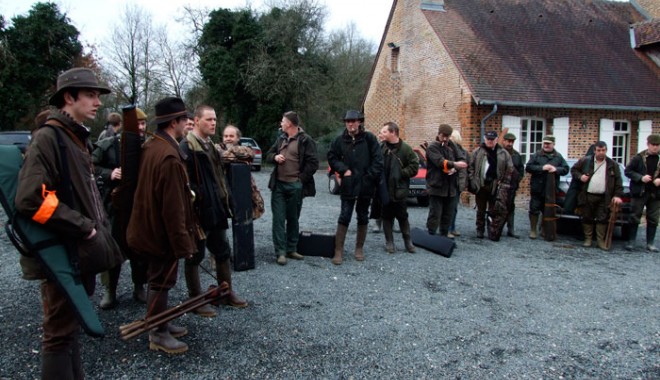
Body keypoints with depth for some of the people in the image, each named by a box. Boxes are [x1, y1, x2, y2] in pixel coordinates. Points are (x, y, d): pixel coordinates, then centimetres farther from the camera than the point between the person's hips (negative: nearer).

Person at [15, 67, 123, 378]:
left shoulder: (79, 139, 14)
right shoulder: (47, 138, -15)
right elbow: (30, 199, -26)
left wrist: (97, 230, 10)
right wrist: (83, 227, -19)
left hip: (82, 252, 9)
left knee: (71, 327, 19)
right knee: (60, 332, 1)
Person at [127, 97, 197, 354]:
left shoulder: (150, 146, 4)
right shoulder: (170, 157, -26)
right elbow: (173, 208, -26)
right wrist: (184, 244, -20)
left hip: (149, 227, 10)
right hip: (163, 233, -9)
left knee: (158, 279, 21)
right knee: (161, 282, 5)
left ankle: (161, 323, 36)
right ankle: (158, 335, 20)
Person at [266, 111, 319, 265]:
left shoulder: (305, 140, -7)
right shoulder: (281, 138, 12)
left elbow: (313, 163, -11)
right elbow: (268, 155, 20)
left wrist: (301, 179, -11)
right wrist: (275, 157, -3)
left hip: (295, 186, -4)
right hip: (278, 184, 4)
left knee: (293, 219, 9)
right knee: (278, 218, -1)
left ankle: (291, 249, 21)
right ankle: (280, 252, 3)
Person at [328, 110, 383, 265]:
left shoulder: (369, 138, -4)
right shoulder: (340, 140, 0)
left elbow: (378, 160, -5)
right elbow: (331, 157, 8)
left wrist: (370, 177, -11)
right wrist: (343, 170, -5)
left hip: (366, 186, 0)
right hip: (348, 185, 0)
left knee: (363, 217, 12)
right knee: (344, 217, 0)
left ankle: (359, 248, 25)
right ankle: (338, 251, 4)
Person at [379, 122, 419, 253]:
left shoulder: (405, 149, -6)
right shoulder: (381, 147, 0)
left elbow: (414, 167, -7)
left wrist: (400, 173, -12)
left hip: (399, 189, -2)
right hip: (384, 189, 2)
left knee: (402, 216, 7)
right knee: (387, 217, 9)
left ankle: (407, 241, 22)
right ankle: (389, 242, 20)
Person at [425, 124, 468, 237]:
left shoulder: (452, 146, 12)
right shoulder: (432, 147, -5)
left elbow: (462, 159, 2)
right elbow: (440, 162, -21)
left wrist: (455, 168, -16)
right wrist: (454, 164, -29)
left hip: (451, 187, 6)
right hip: (436, 186, -6)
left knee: (448, 215, 12)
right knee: (435, 214, -5)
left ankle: (444, 236, 23)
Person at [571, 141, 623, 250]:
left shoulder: (612, 164, 6)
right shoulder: (585, 161, 4)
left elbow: (618, 181, 6)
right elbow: (574, 169, 13)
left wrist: (618, 195, -2)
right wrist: (580, 176, -7)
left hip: (603, 198, 0)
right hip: (587, 196, 0)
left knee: (603, 219, 0)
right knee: (587, 218, 5)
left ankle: (601, 240, 8)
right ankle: (588, 239, 16)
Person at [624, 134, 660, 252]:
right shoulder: (639, 157, -3)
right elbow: (627, 171, -1)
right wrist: (641, 177, -14)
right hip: (640, 192, -2)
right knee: (635, 217, 3)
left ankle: (650, 243, 14)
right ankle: (631, 242, 9)